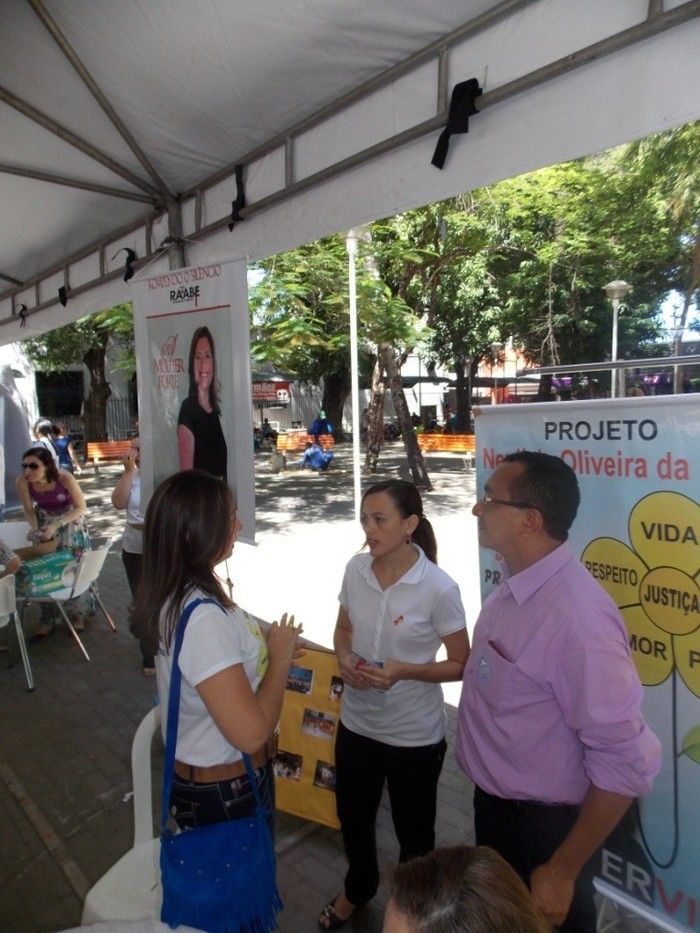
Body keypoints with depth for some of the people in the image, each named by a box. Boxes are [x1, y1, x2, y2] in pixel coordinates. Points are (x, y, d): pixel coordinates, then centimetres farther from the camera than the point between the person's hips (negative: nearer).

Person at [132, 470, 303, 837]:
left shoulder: (178, 596, -4)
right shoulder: (203, 617, -33)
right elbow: (251, 734, -33)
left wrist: (269, 649, -2)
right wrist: (281, 659, -19)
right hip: (226, 792, -8)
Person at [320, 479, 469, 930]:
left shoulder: (439, 588, -23)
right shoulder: (356, 569, -9)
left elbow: (462, 665, -13)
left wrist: (405, 671, -27)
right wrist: (345, 660, -14)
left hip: (414, 734, -4)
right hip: (357, 722, 5)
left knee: (413, 830, 20)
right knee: (353, 816, 26)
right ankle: (357, 889, 57)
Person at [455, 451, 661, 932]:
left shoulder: (578, 617, -33)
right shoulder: (513, 587, -7)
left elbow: (625, 764, -28)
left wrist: (562, 871, -18)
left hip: (542, 827, -7)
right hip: (494, 805, 7)